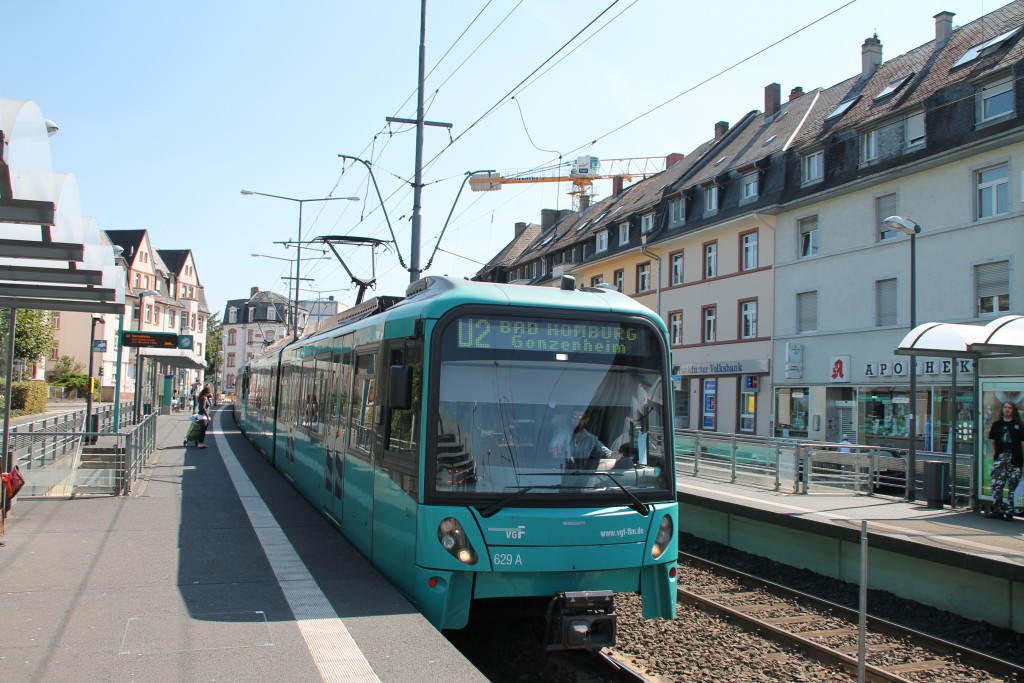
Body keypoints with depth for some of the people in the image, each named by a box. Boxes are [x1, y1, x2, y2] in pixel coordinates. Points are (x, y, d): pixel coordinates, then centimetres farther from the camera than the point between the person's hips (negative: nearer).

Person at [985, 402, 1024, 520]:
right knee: (996, 484, -1)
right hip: (1000, 457, 2)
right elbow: (993, 441, 14)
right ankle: (997, 510, 7)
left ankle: (1009, 511, 6)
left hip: (1014, 458, -2)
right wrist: (994, 456, 4)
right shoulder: (997, 424, 12)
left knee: (1013, 486, -1)